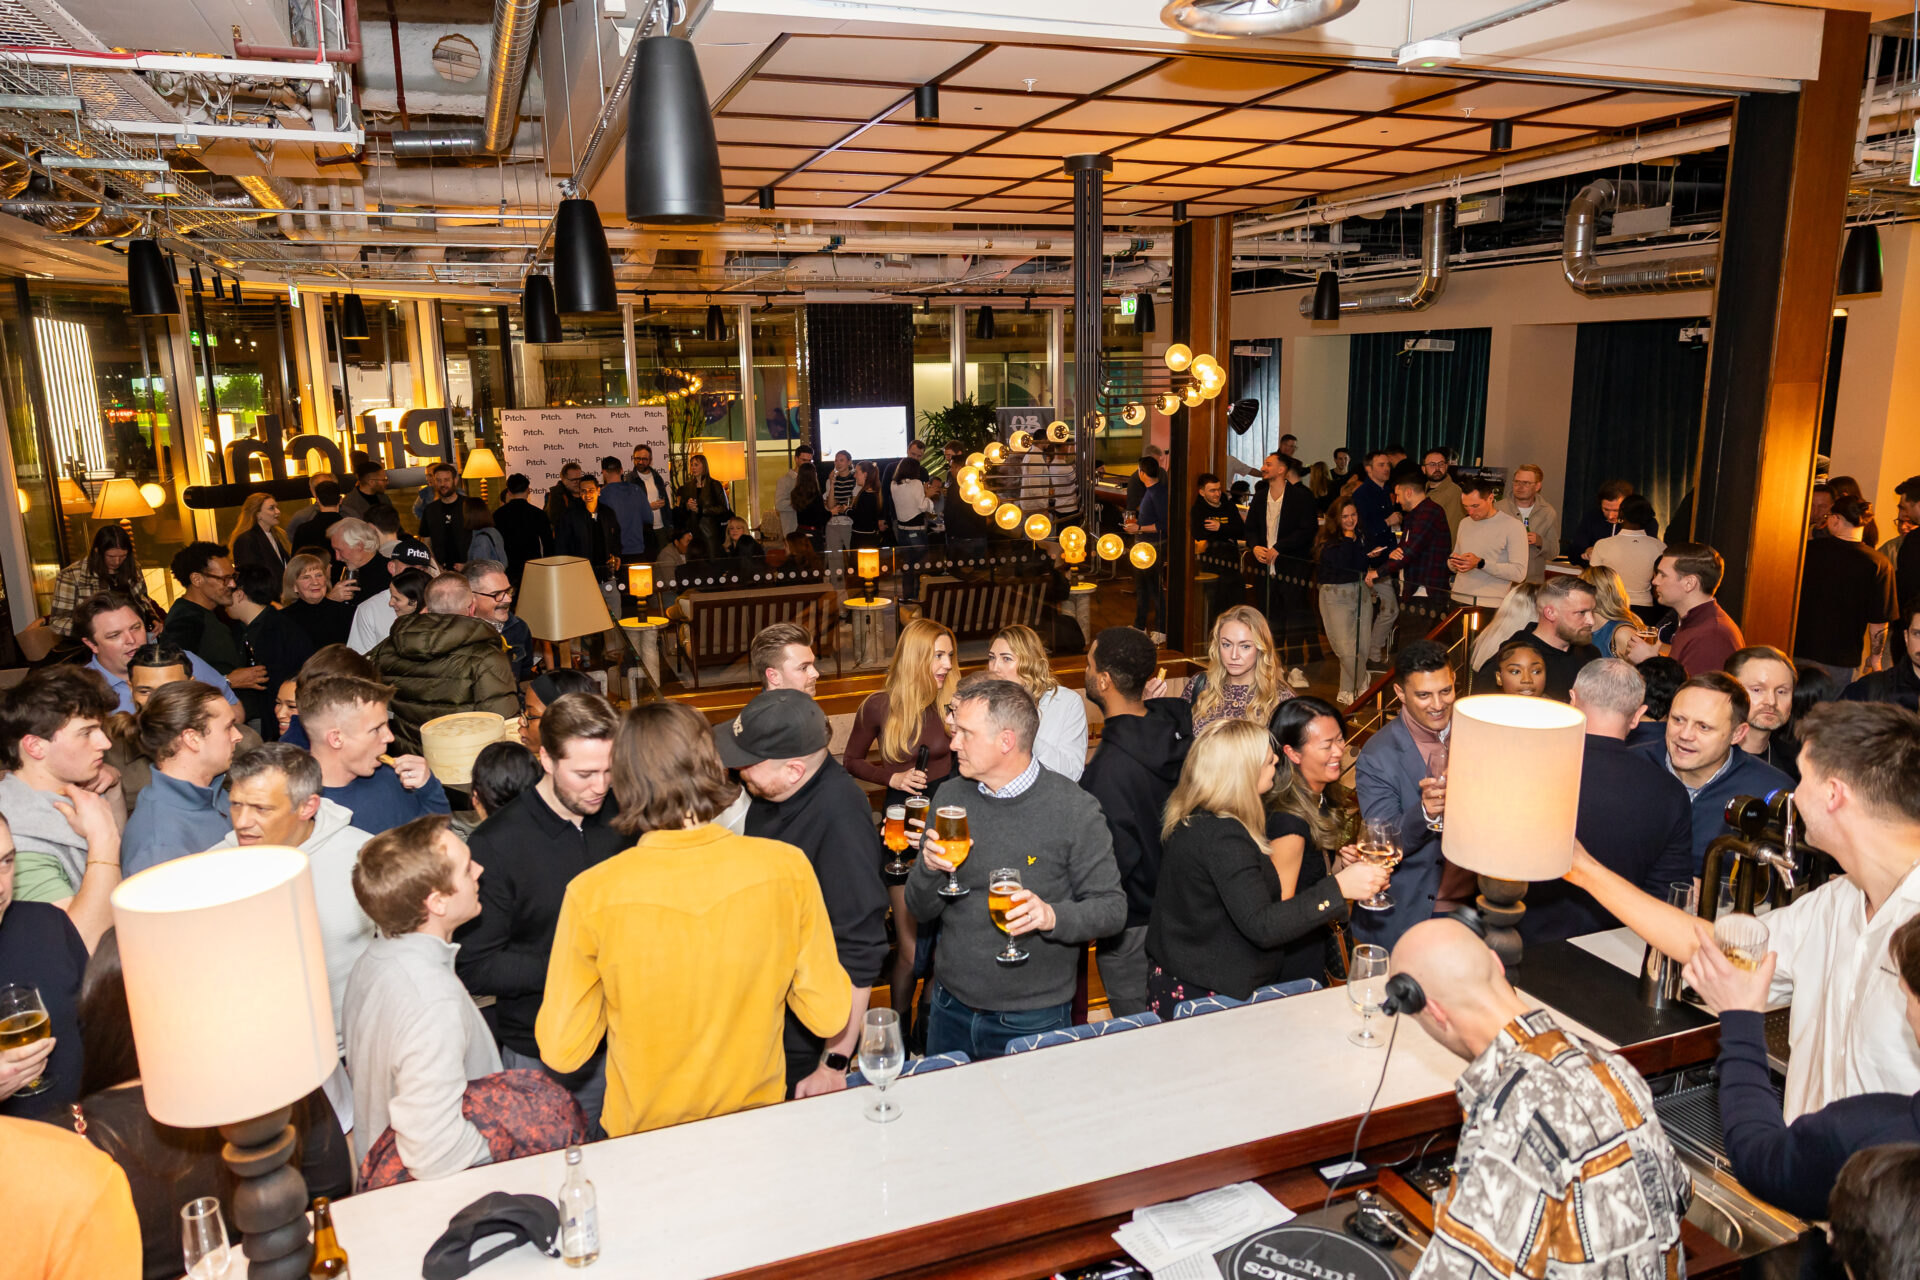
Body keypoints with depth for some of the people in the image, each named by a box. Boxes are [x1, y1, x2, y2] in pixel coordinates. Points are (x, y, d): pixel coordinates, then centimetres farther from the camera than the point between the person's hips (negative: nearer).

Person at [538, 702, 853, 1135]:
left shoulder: (591, 894, -23)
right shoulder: (787, 868, -20)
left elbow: (561, 1052, -13)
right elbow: (830, 1017, -11)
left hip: (644, 1130, 0)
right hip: (758, 1116, 1)